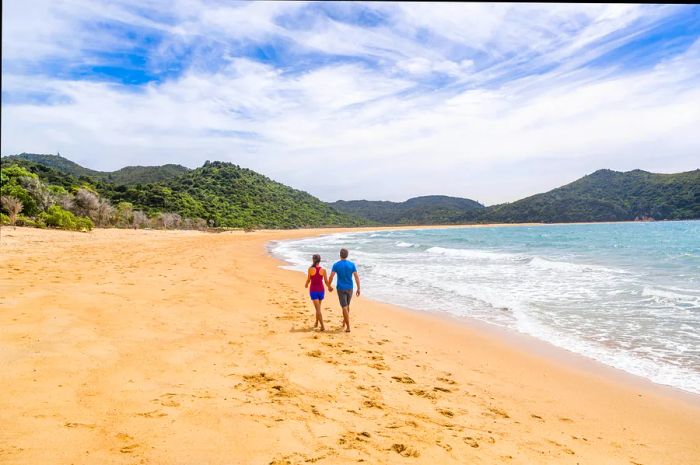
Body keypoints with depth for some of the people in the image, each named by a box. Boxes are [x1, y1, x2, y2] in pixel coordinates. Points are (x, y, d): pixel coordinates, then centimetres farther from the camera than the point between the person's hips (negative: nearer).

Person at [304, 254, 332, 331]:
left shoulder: (310, 269, -10)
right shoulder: (323, 270, -4)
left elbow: (308, 280, -5)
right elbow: (326, 281, -1)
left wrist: (306, 285, 18)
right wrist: (329, 288, 19)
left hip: (313, 290, -3)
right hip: (321, 290, 3)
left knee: (318, 309, -3)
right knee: (318, 307, 22)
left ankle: (322, 326, -11)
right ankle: (316, 323, 35)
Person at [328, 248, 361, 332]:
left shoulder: (336, 265, -8)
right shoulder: (352, 264, -2)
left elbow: (331, 277, -10)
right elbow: (356, 277, -4)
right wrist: (358, 289, 2)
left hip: (341, 288, -3)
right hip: (349, 288, 3)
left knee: (344, 307, -2)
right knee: (347, 305, 21)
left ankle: (348, 327, -7)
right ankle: (344, 322, 38)